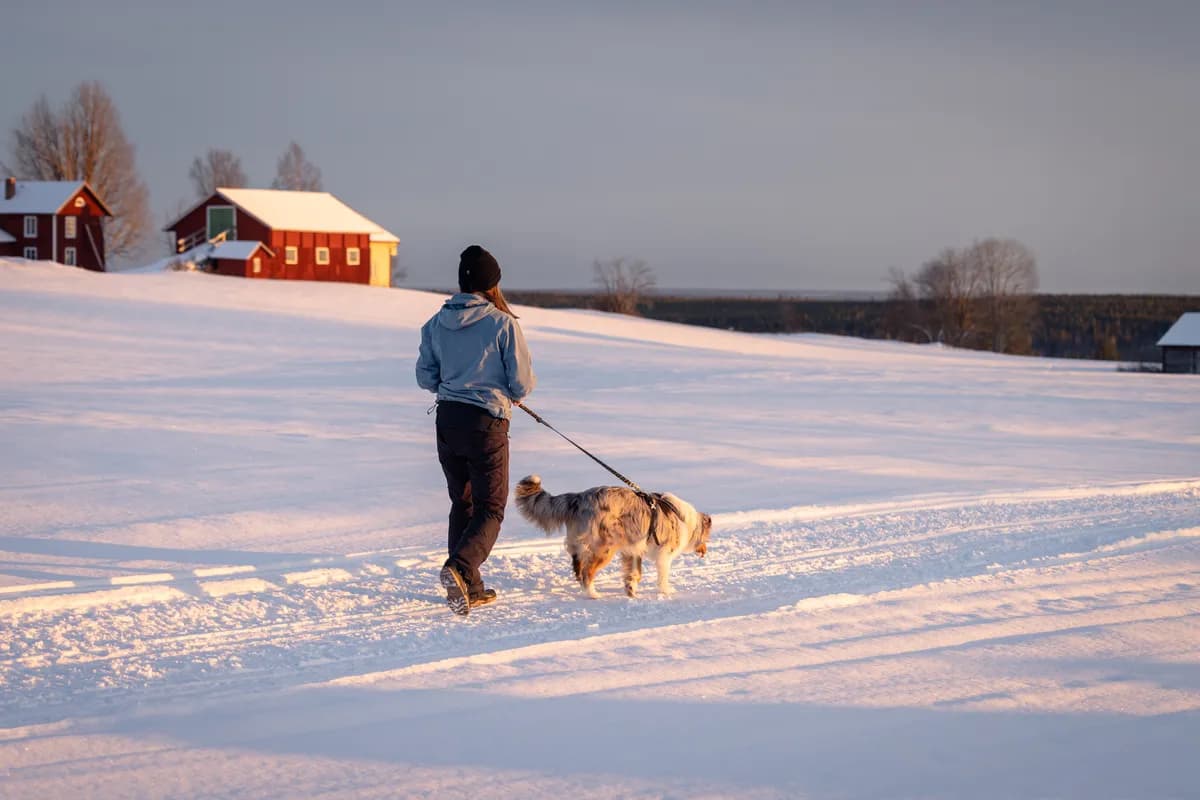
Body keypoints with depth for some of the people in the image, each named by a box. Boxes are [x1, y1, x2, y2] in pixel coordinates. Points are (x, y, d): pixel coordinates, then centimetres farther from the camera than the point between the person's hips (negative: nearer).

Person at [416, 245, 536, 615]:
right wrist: (512, 391, 14)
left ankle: (470, 588, 19)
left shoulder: (437, 323, 2)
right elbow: (522, 383, -8)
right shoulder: (502, 323, -11)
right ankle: (459, 568, -23)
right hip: (487, 421, -5)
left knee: (462, 503, 17)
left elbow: (425, 378, 8)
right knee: (490, 507, 1)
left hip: (447, 419, 5)